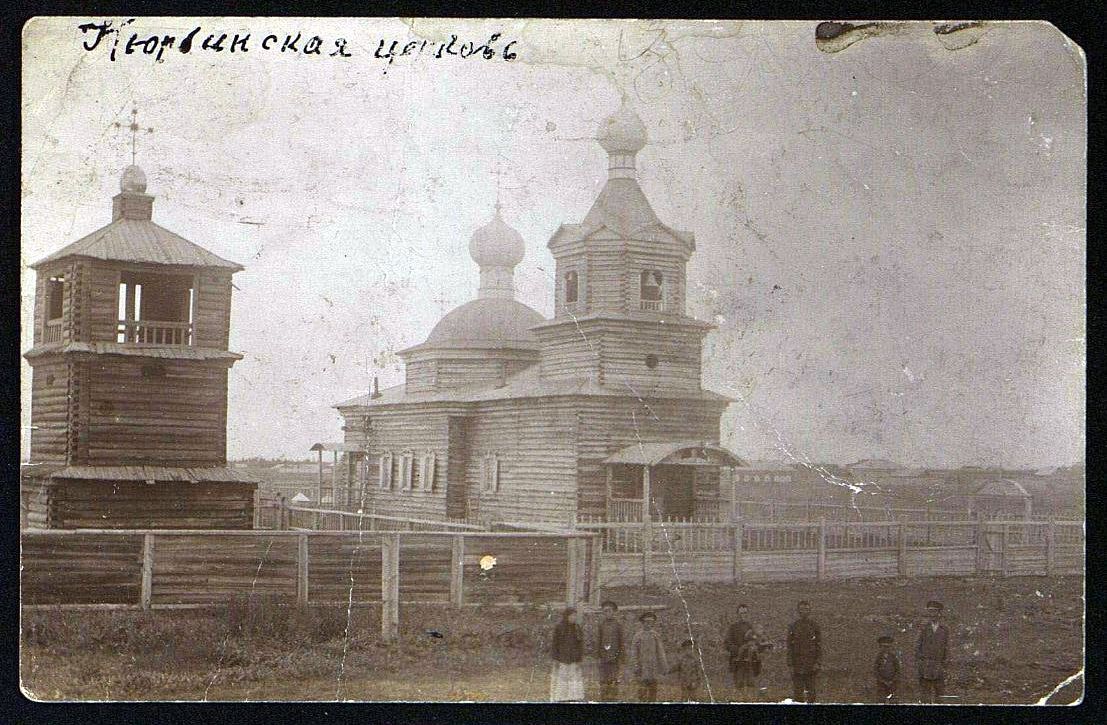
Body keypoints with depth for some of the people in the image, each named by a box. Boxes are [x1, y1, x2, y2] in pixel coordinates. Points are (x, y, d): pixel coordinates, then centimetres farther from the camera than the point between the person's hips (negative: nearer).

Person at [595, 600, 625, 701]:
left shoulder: (618, 624, 1)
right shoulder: (602, 624, 8)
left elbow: (621, 641, 2)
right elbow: (598, 640, 9)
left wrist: (620, 657, -2)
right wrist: (598, 656, 3)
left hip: (614, 656, -2)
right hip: (604, 656, 2)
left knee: (614, 680, -3)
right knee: (603, 679, 2)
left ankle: (613, 699, 1)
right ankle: (604, 699, 7)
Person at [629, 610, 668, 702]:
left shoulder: (656, 635, 11)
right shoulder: (638, 635, -2)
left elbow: (660, 652, 15)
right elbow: (633, 652, -4)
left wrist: (664, 666, 11)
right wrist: (635, 666, -12)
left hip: (654, 668, 4)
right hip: (642, 666, -4)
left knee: (653, 689, 6)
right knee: (643, 690, -6)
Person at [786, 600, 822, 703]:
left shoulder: (814, 625, 5)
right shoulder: (793, 626, 8)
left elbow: (819, 644, 3)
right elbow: (790, 646, 8)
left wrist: (817, 662, -6)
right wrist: (790, 664, 1)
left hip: (811, 663, -1)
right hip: (797, 663, 1)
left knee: (810, 689, 0)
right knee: (798, 690, -1)